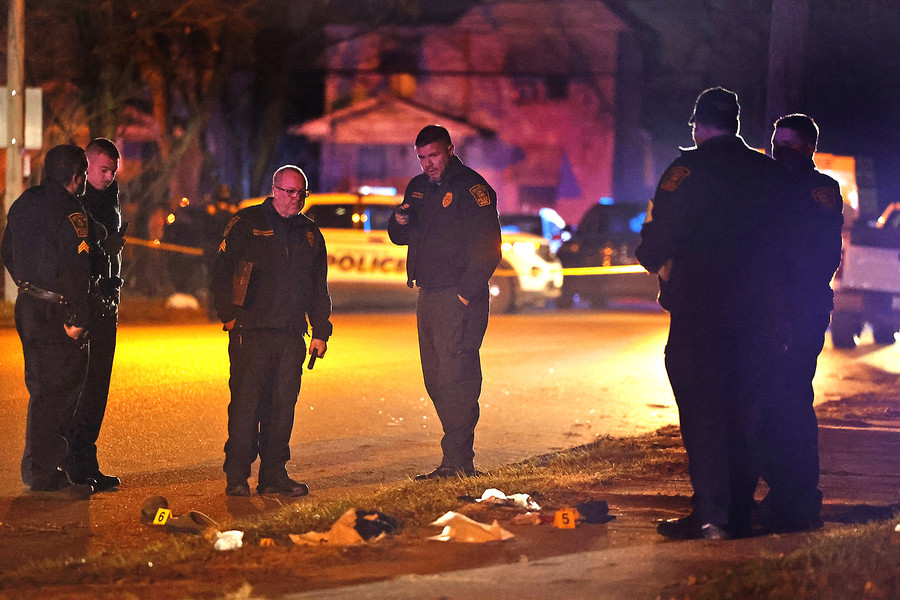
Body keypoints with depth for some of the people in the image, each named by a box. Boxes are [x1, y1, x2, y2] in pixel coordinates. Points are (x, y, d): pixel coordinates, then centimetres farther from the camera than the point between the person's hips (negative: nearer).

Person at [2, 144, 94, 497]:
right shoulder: (70, 215, -18)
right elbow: (75, 270, -24)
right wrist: (77, 318, -21)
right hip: (55, 315, -9)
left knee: (43, 390, 18)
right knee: (57, 393, -3)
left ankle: (36, 470, 24)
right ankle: (45, 477, 0)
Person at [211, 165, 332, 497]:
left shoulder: (310, 233, 17)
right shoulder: (247, 223, 1)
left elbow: (319, 288, 21)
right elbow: (222, 271, -1)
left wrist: (320, 331, 15)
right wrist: (229, 315, -9)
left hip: (291, 333, 5)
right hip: (251, 331, -5)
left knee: (283, 404, 4)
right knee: (246, 401, -8)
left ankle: (274, 475, 10)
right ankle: (236, 477, -4)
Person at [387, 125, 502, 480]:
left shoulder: (471, 187, -8)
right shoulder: (419, 187, 16)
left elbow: (487, 247, -13)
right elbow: (400, 238, 23)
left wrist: (466, 292, -18)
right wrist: (399, 221, -1)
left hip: (460, 298, -8)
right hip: (429, 297, 8)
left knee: (455, 379, -11)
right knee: (435, 380, 9)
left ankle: (458, 463, -11)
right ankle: (460, 458, 15)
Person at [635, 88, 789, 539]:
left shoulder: (688, 169, -8)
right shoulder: (768, 172, 8)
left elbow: (659, 236, -11)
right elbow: (786, 239, 12)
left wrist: (654, 261, 10)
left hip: (700, 310, -5)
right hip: (761, 311, 5)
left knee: (701, 412, -2)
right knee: (742, 412, 12)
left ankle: (710, 515, -7)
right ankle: (739, 513, 15)